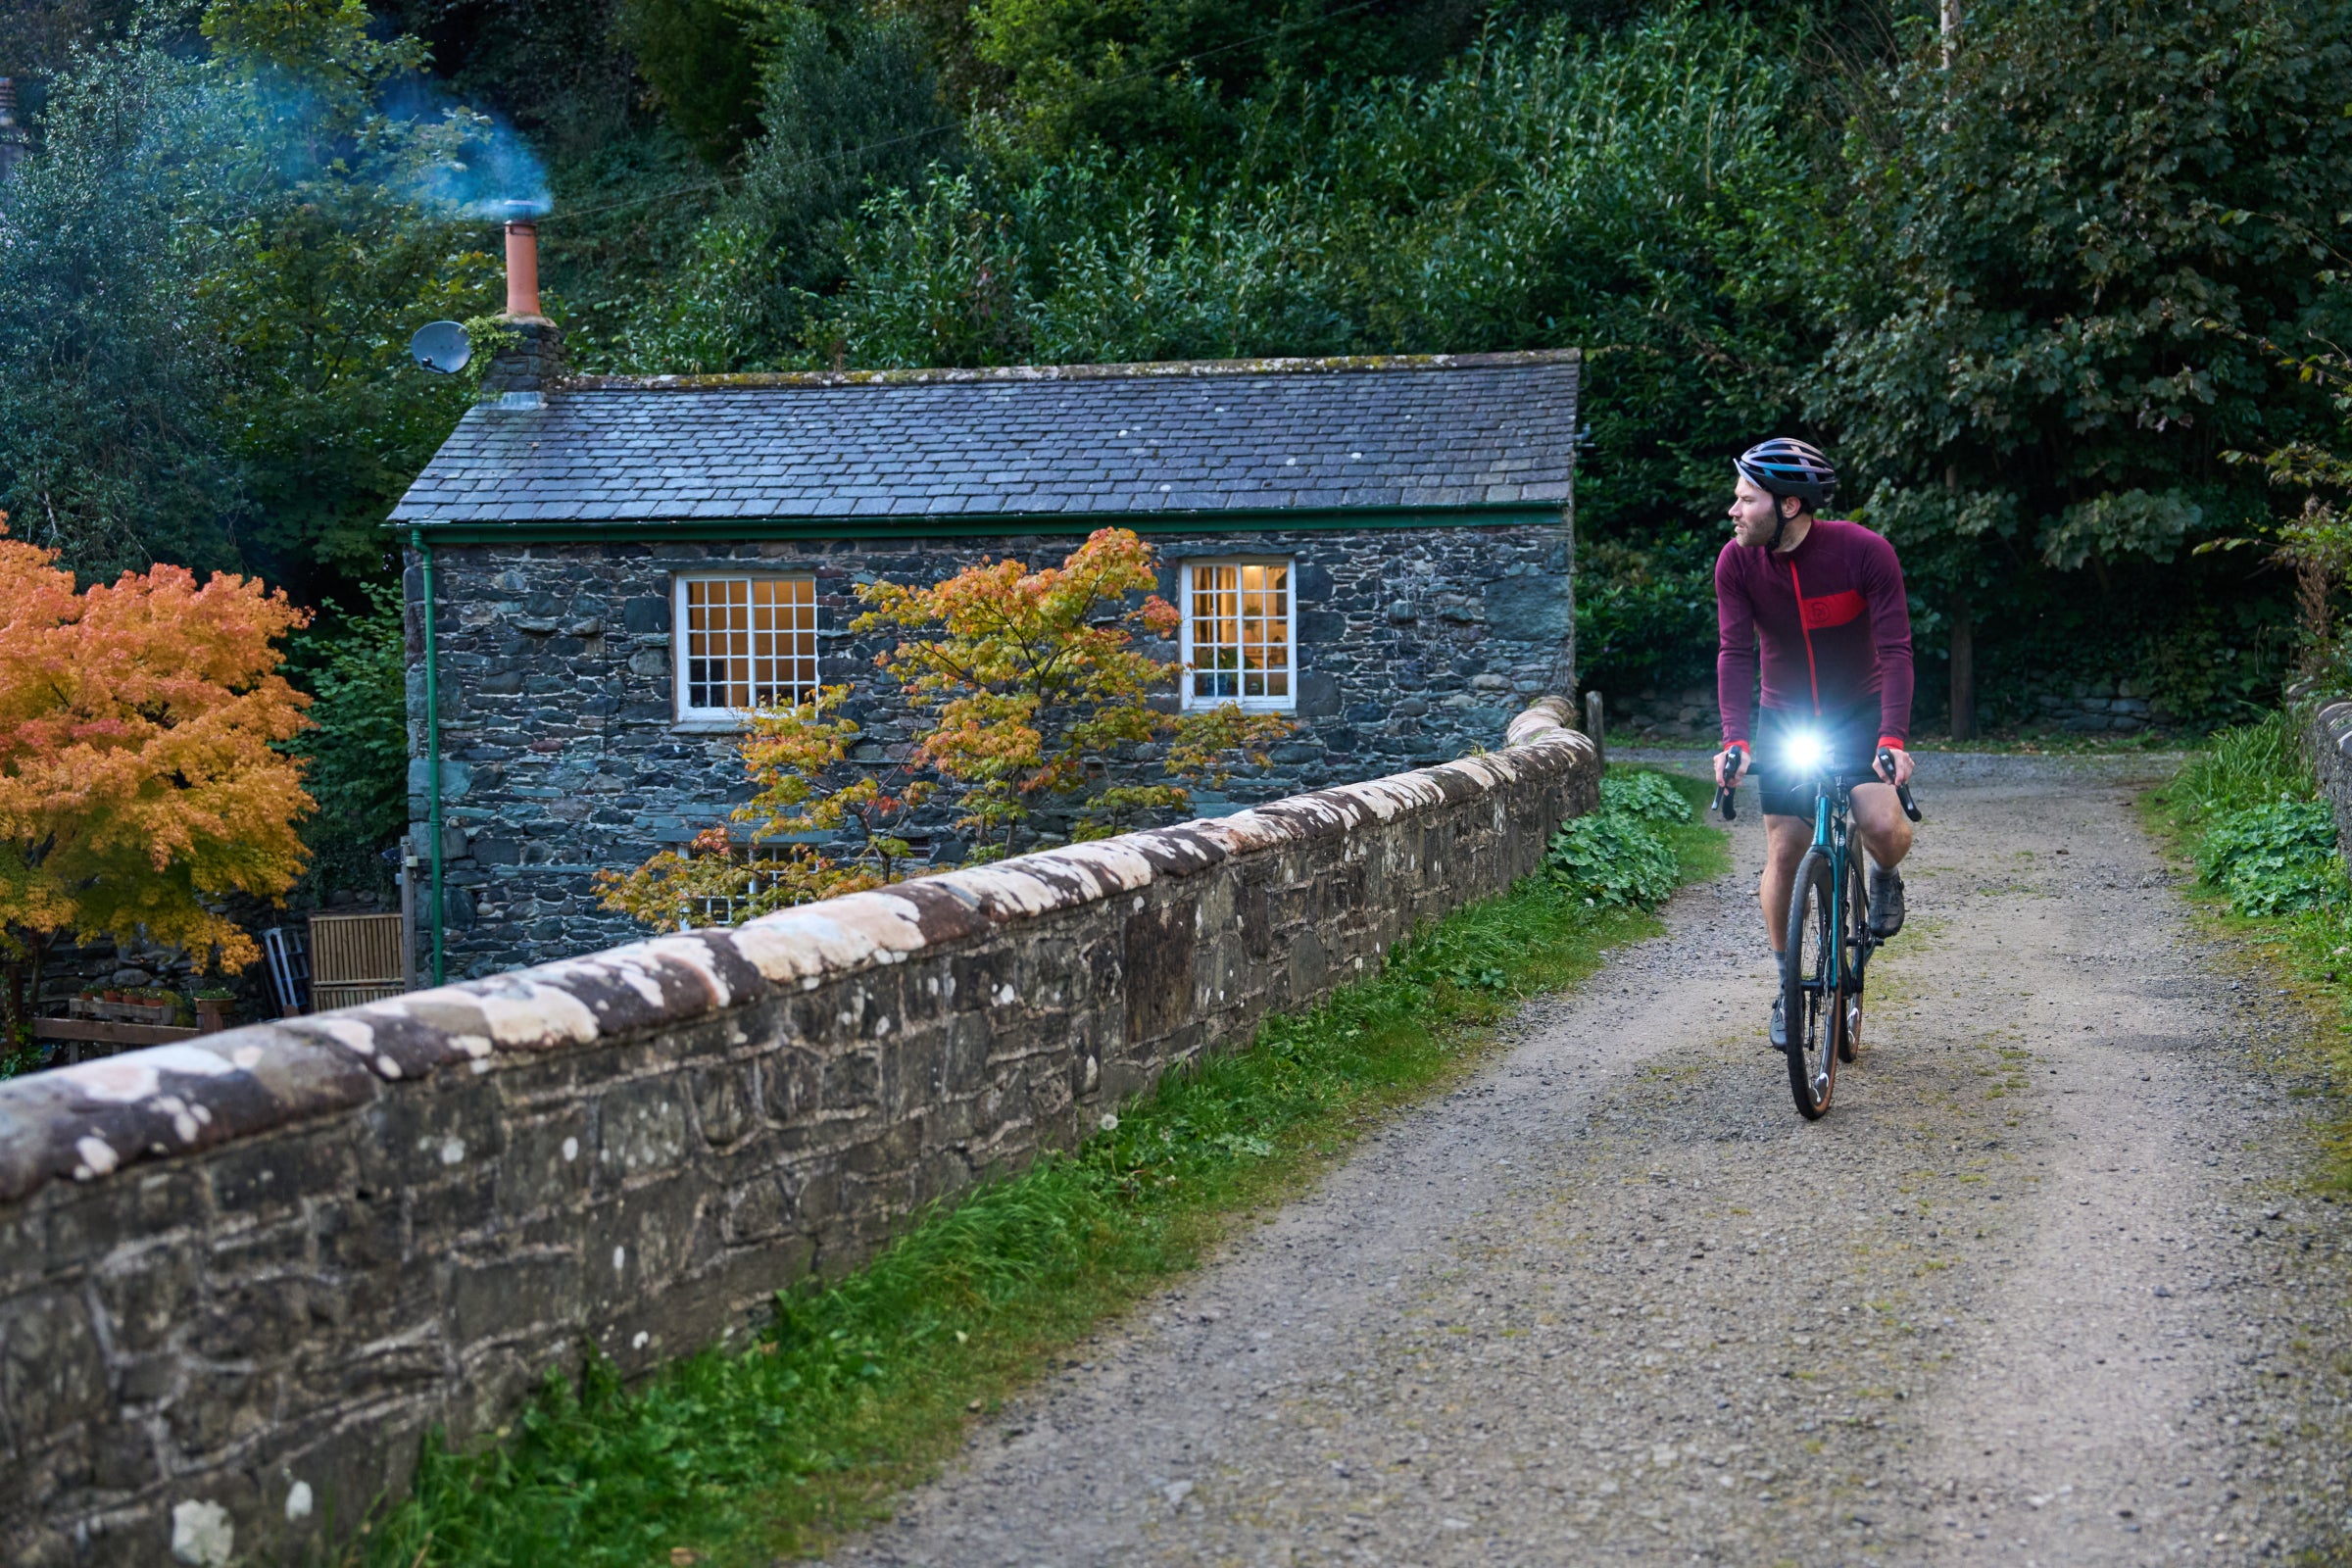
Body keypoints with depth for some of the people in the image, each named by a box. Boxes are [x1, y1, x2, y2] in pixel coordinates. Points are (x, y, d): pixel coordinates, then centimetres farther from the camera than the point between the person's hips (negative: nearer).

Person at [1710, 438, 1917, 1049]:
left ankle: (1885, 877, 13)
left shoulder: (1865, 551, -22)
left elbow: (1894, 650, -24)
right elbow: (1735, 652, -18)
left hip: (1860, 710, -2)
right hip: (1784, 718, 2)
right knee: (1784, 853, -2)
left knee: (1882, 824, -24)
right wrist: (1735, 739, -31)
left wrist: (1892, 738, -35)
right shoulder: (1736, 562, -14)